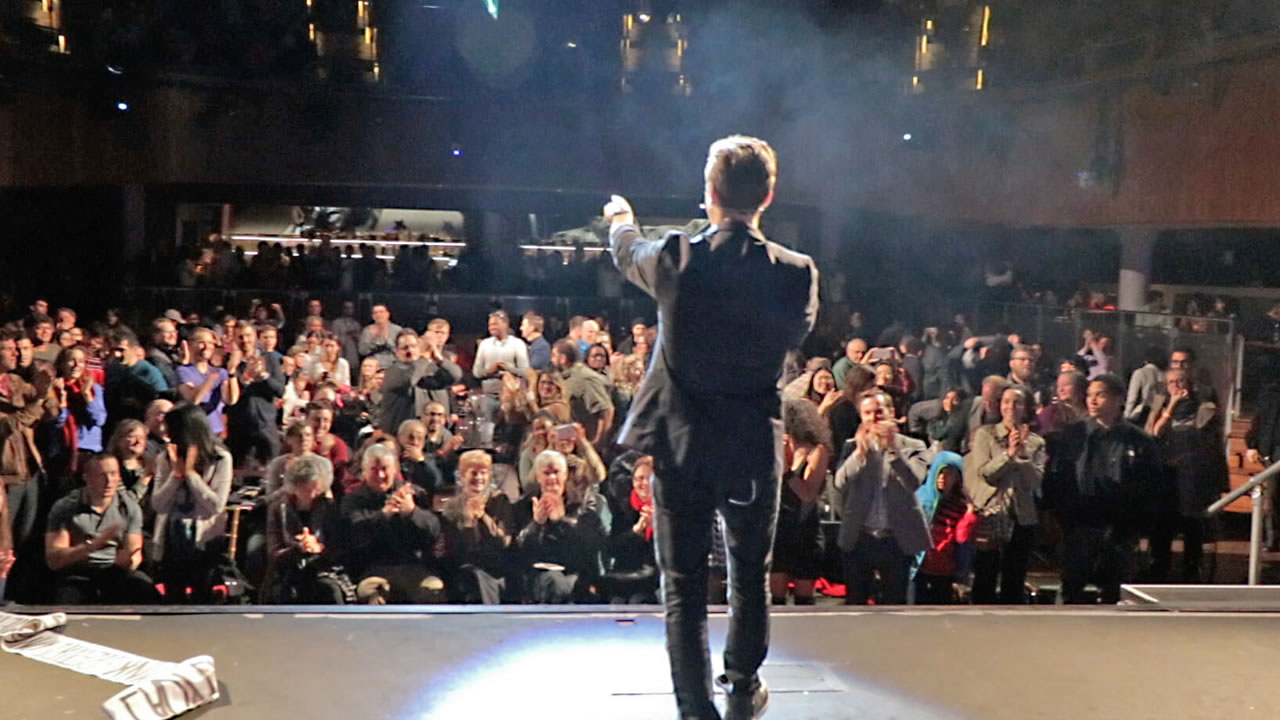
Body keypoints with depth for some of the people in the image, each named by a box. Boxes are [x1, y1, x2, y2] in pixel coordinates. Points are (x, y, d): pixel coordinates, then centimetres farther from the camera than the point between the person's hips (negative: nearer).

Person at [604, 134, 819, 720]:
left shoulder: (674, 259, -10)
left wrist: (621, 220, 37)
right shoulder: (796, 273, -11)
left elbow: (627, 254, 14)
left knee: (684, 587, 8)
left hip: (679, 444, -1)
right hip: (754, 448, 1)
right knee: (749, 577, 21)